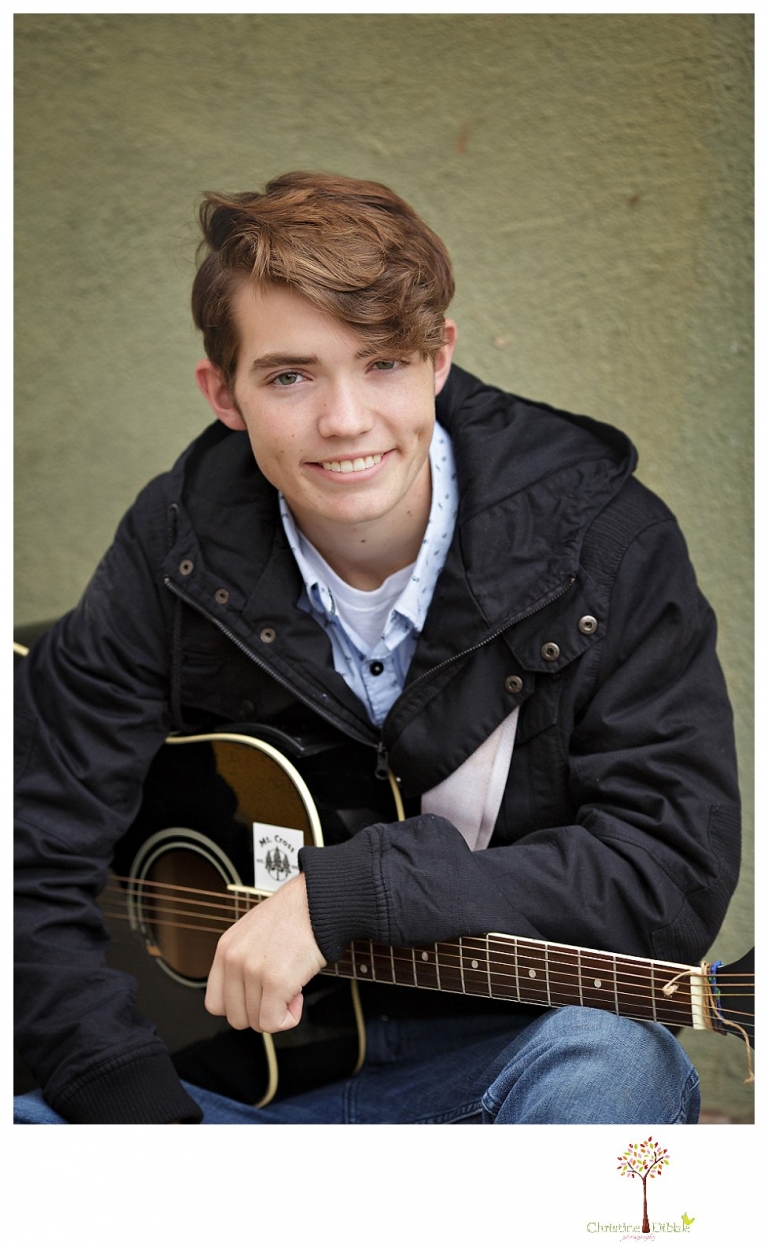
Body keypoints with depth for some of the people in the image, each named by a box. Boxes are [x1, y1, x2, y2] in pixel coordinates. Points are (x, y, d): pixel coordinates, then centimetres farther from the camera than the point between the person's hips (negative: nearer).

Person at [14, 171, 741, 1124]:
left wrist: (347, 888, -26)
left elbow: (676, 877, -20)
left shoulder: (604, 544, -12)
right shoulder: (177, 551, -6)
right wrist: (146, 1109, -19)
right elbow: (37, 873, -6)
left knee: (609, 1063, -35)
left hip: (509, 1043, -1)